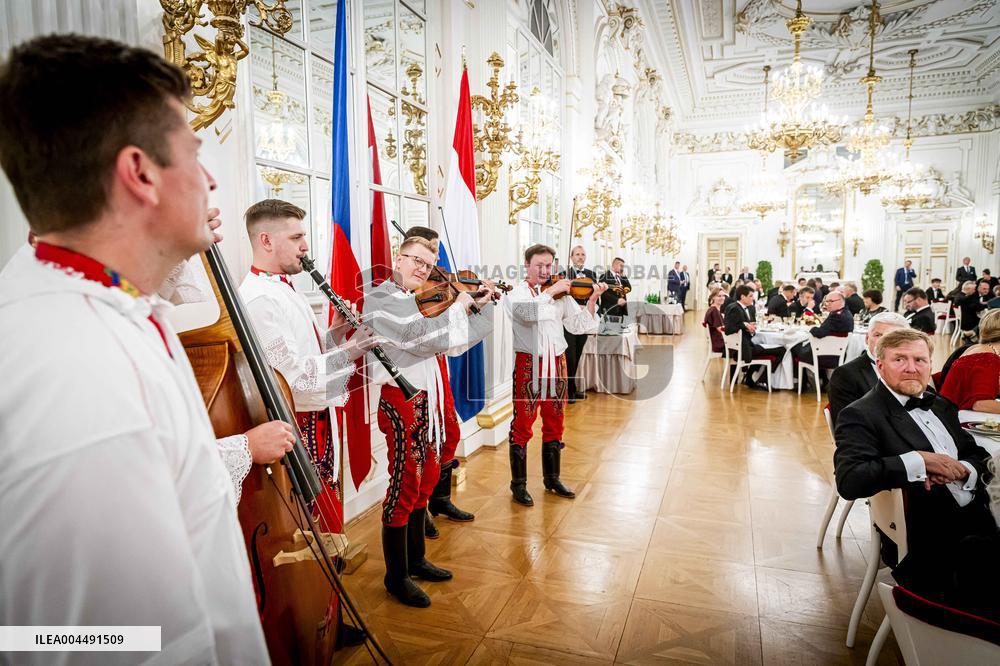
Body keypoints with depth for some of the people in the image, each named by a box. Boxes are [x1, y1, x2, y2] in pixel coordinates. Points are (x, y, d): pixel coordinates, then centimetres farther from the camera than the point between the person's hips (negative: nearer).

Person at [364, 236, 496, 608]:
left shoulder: (419, 301, 14)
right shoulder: (381, 298, -12)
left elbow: (458, 341, 16)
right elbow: (429, 337, -26)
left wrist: (482, 307, 7)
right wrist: (457, 306, -12)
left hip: (428, 398, 9)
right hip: (402, 400, -9)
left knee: (427, 479, 17)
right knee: (405, 486, 0)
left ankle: (416, 559, 34)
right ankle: (396, 576, 16)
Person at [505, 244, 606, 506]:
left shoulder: (561, 294, 9)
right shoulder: (516, 293, -3)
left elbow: (578, 325, 5)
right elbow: (527, 313, -25)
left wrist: (593, 299, -5)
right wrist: (551, 290, -20)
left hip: (556, 362, 5)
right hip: (528, 363, -5)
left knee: (554, 423, 14)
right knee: (522, 424, 1)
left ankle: (552, 478, 30)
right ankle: (518, 483, 14)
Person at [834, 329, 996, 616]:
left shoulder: (940, 405, 18)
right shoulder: (860, 415, -7)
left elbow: (979, 455, 19)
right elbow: (849, 481, -20)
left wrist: (962, 470, -4)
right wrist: (920, 461, -20)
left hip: (979, 519, 7)